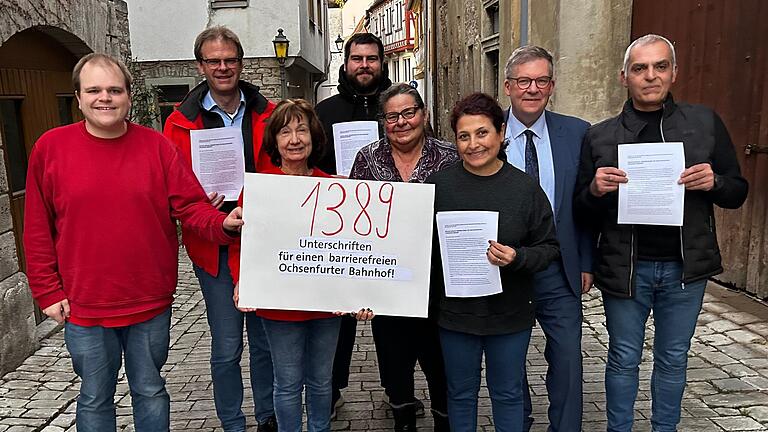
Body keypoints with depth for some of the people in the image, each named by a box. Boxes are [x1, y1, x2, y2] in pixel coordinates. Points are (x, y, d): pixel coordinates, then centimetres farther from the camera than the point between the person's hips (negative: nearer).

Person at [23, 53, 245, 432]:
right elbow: (37, 229, 1)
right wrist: (47, 291, -1)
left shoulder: (156, 146, -3)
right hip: (83, 305, 0)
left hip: (151, 302, 0)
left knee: (150, 391, 18)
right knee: (95, 398, 16)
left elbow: (190, 204, -6)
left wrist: (221, 223, -26)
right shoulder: (51, 147, -3)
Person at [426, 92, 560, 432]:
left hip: (510, 313, 0)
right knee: (461, 393, 18)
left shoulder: (526, 188, -7)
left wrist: (517, 258, -21)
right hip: (455, 311, 1)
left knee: (507, 394, 18)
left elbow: (549, 247, -1)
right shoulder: (438, 185, -7)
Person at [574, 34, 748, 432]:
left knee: (673, 360, 15)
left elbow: (737, 193, 6)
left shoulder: (705, 123, 2)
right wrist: (596, 191, -20)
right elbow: (581, 211, 2)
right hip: (624, 268, -1)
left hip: (685, 267, 1)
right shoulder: (600, 137, 0)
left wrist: (714, 183, -16)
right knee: (623, 359, 12)